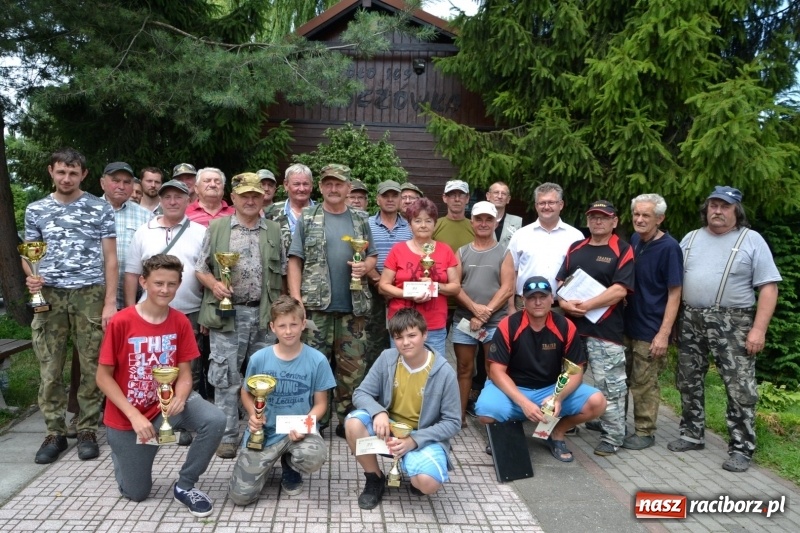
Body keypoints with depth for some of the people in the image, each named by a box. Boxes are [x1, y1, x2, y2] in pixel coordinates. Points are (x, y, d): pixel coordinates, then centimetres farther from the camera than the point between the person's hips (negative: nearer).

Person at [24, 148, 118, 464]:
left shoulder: (100, 209, 3)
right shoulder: (35, 210, 11)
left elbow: (110, 258, 2)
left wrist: (110, 302, -5)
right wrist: (30, 278, -9)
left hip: (90, 295, -2)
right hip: (49, 295, 2)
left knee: (91, 367, 3)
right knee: (49, 369, 4)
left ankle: (87, 431, 15)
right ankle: (55, 433, 16)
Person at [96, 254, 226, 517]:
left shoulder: (180, 322, -9)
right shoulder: (121, 322, -19)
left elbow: (184, 373, -5)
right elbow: (103, 377, -14)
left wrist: (180, 398, -28)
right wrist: (134, 416, -22)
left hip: (166, 403, 2)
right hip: (128, 414, -2)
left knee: (215, 421, -27)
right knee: (137, 493, 9)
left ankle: (184, 485, -4)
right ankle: (122, 452, 42)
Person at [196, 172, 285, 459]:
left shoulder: (274, 231, 11)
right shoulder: (216, 227, 5)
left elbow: (281, 274, 13)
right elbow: (201, 268, 6)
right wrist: (214, 284, -14)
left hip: (264, 314, 2)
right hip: (227, 313, -2)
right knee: (226, 377, 1)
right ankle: (228, 436, 12)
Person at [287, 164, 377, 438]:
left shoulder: (361, 219, 12)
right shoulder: (307, 218, 5)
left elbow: (373, 256, 16)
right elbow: (295, 261, 1)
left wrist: (365, 266, -8)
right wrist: (296, 299, -8)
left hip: (353, 306, 2)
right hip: (316, 305, -2)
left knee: (353, 366, 6)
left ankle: (348, 420, 20)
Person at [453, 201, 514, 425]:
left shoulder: (504, 253, 4)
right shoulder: (462, 252, 8)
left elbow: (507, 289, -5)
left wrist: (485, 313, -13)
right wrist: (475, 308, -14)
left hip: (496, 322, -1)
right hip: (463, 320, 2)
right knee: (464, 369, 8)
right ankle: (460, 415, 17)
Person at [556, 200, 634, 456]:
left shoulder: (623, 251, -4)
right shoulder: (575, 248, 14)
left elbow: (619, 290, -15)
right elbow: (560, 281, 11)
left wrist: (587, 305, -18)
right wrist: (564, 302, -9)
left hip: (605, 330, -6)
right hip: (572, 325, 6)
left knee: (609, 387, 0)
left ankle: (612, 437, 13)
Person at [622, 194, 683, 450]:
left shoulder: (669, 248, -16)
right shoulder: (635, 240, 5)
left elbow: (674, 294, -16)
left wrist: (664, 333, -20)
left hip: (650, 330, -7)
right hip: (627, 324, 7)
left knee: (644, 384, 6)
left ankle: (644, 432, 22)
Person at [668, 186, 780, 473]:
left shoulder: (752, 240, -3)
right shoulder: (691, 238, 10)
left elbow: (768, 287, -7)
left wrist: (758, 329, -15)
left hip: (733, 325, -4)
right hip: (690, 321, 5)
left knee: (740, 388, -1)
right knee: (689, 382, 12)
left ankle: (741, 448, 12)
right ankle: (692, 435, 28)